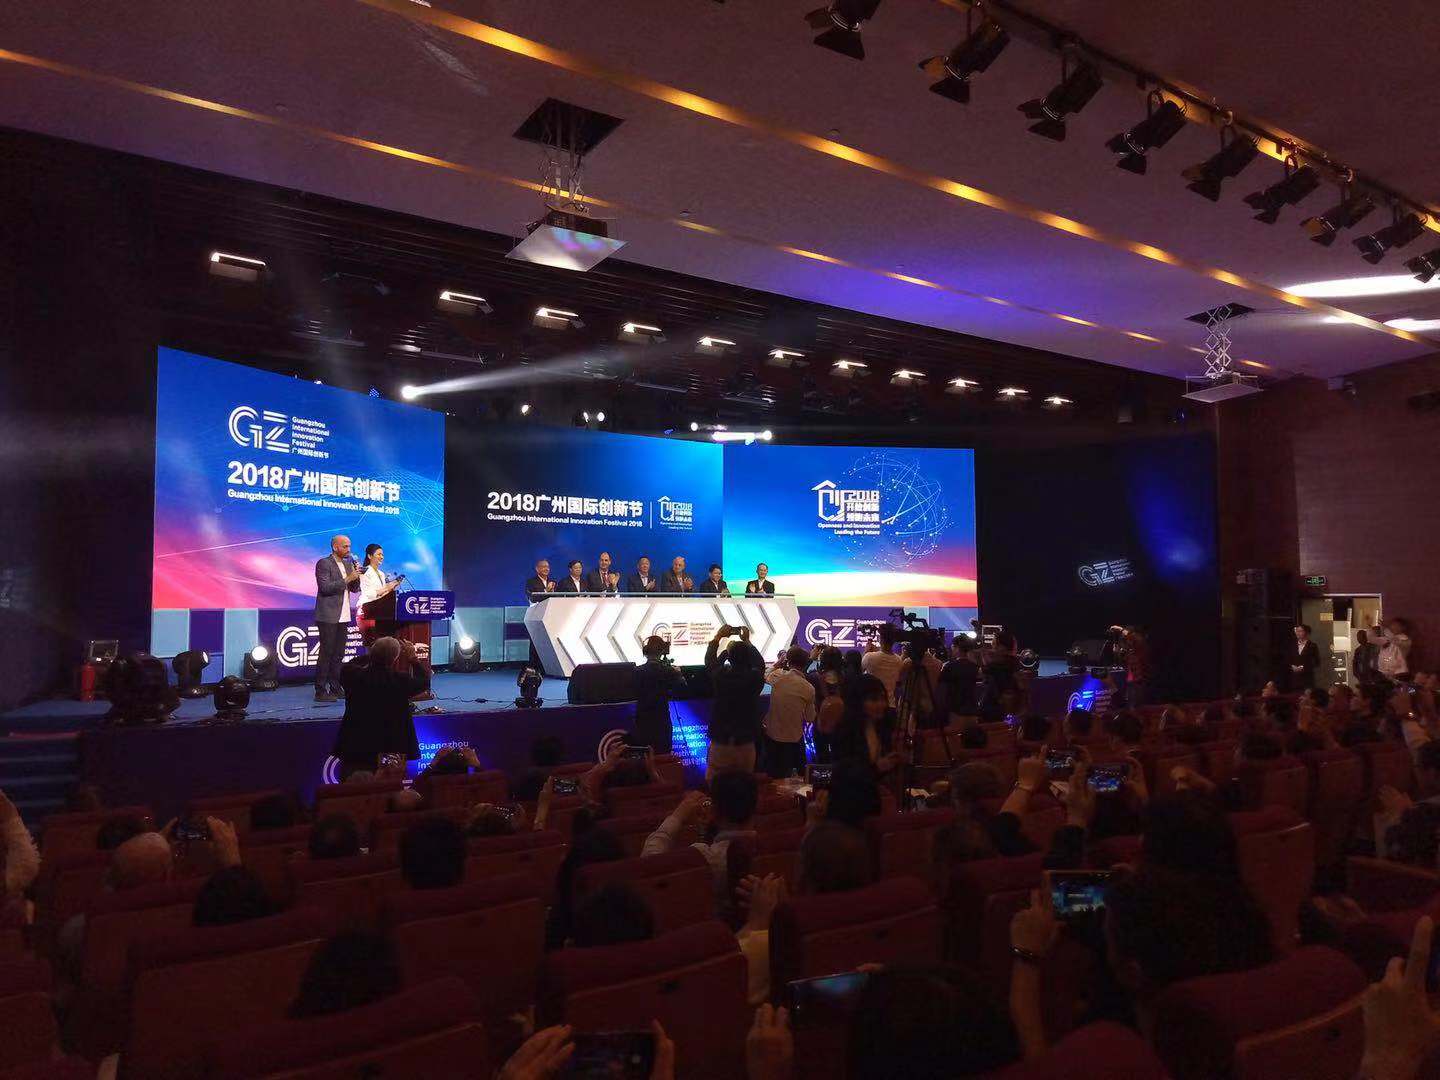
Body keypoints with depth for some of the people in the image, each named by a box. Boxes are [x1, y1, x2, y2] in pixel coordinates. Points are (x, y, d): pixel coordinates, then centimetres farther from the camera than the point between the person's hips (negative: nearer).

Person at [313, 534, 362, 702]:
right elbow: (326, 587, -18)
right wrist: (347, 579, -19)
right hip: (328, 617, -7)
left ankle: (335, 688, 16)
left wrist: (356, 576, -3)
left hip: (343, 616, 7)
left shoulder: (348, 563, 15)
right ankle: (320, 691, -2)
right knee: (326, 653, -6)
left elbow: (355, 589, 15)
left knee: (338, 654, 10)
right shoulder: (323, 563, -7)